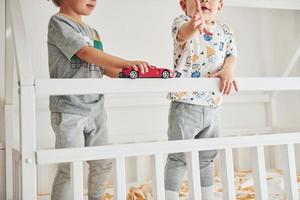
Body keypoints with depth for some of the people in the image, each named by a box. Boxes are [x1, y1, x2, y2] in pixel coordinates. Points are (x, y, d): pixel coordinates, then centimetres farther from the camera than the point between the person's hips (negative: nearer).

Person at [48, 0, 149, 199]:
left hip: (96, 109, 7)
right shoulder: (58, 22, -5)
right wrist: (127, 63, -23)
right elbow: (86, 53, -18)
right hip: (70, 109, -7)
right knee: (70, 167, -4)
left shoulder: (93, 32, 18)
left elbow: (105, 68, 13)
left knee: (103, 163, 11)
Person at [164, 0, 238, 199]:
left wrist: (229, 69, -9)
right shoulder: (182, 22, -7)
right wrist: (193, 26, -55)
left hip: (213, 106, 6)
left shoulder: (225, 30, 10)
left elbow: (232, 55, 15)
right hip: (185, 104, -5)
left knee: (207, 158, 19)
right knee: (178, 157, 1)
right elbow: (183, 33, -30)